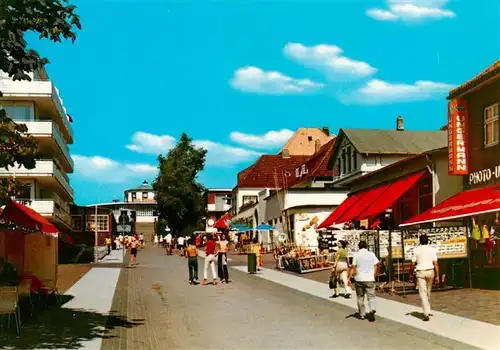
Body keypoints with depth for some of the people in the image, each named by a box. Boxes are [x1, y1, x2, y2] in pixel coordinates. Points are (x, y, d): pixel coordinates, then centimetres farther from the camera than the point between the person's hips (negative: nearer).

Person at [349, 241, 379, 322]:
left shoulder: (356, 254, -3)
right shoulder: (371, 254, 4)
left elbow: (353, 267, -7)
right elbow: (376, 266, 3)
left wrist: (349, 278, -4)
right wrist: (374, 276, 13)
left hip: (359, 279, -1)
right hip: (370, 279, 1)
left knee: (360, 297, 12)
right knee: (371, 296, 4)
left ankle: (362, 314, 18)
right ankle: (372, 310, -20)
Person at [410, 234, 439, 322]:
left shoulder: (416, 250, -3)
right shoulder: (432, 249, -1)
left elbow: (413, 264, -1)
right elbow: (435, 263, -6)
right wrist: (437, 276, -3)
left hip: (420, 273, -2)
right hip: (430, 271, 2)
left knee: (423, 294, -3)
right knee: (428, 292, 21)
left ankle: (426, 314, -12)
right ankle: (427, 310, 33)